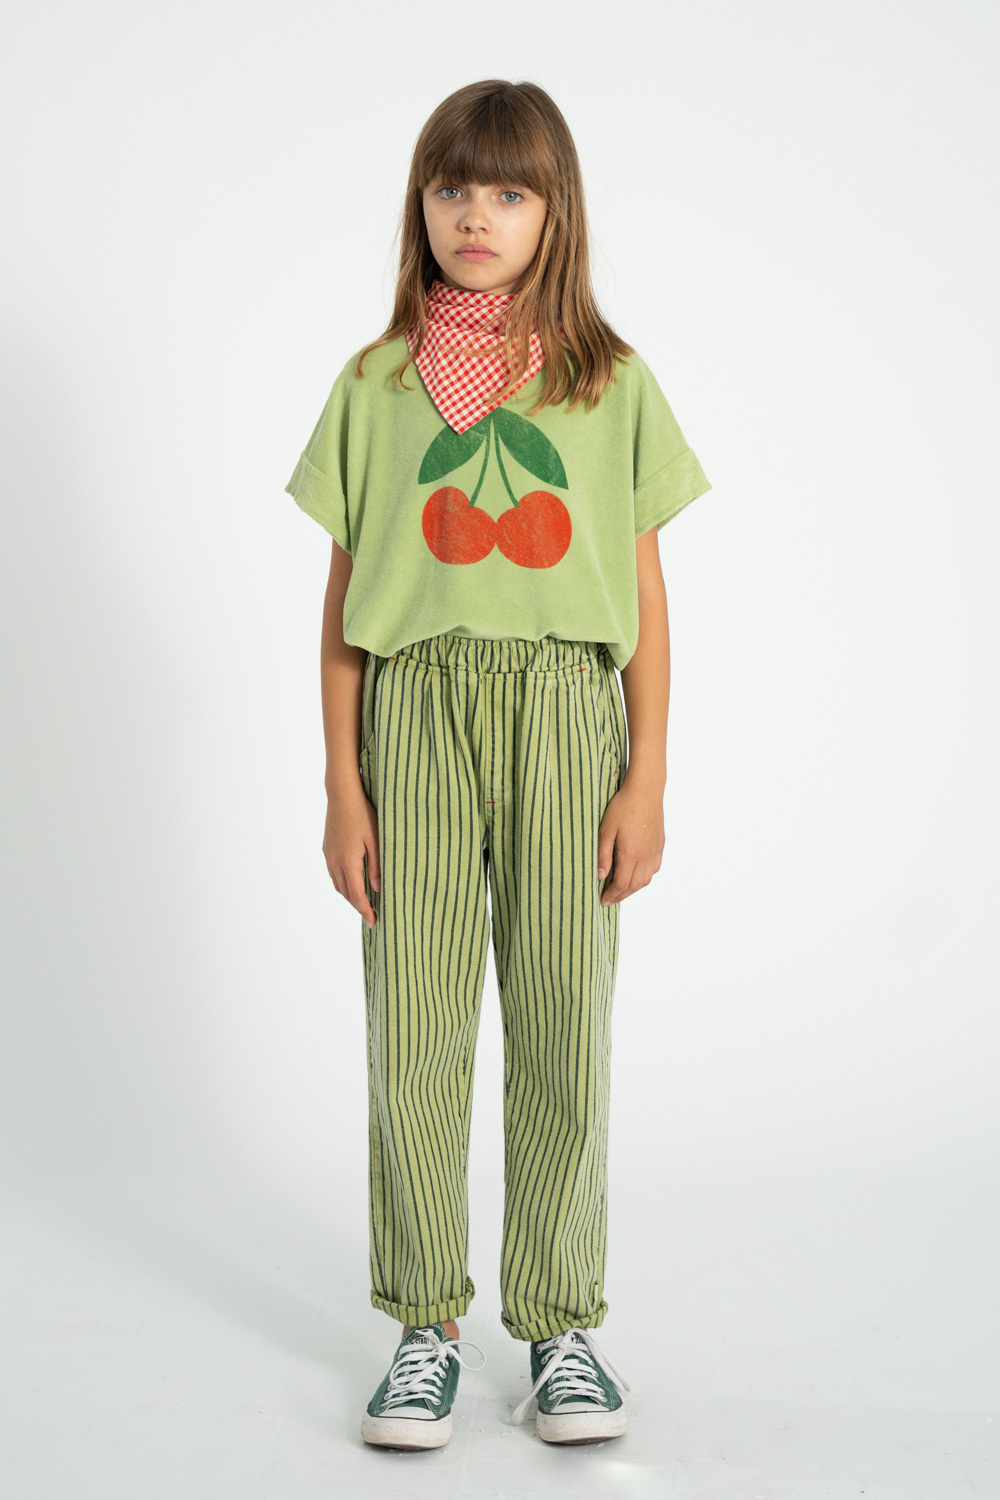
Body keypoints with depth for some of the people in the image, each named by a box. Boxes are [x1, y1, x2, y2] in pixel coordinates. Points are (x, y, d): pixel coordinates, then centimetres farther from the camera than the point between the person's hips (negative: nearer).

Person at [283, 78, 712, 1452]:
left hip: (565, 709, 0)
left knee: (565, 1029, 3)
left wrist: (647, 779, 0)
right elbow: (345, 599, 7)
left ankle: (562, 1323, 19)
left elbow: (645, 594, 6)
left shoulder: (612, 383, 7)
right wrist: (343, 785, 2)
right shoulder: (375, 384, 8)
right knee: (414, 1029, 2)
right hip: (416, 713, 1)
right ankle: (427, 1326, 18)